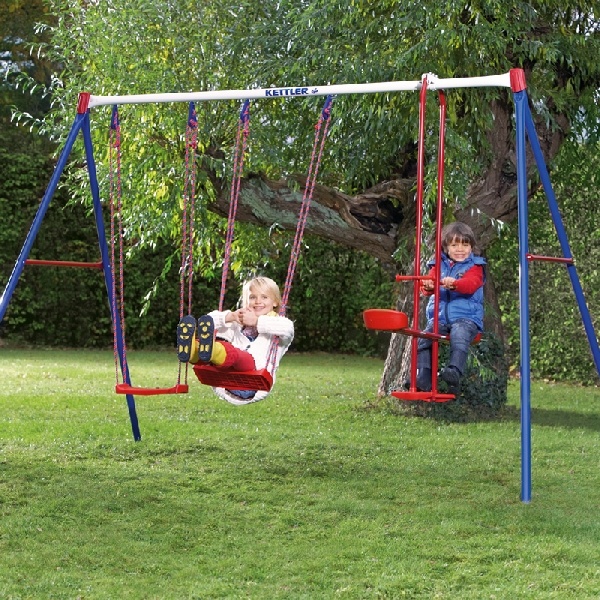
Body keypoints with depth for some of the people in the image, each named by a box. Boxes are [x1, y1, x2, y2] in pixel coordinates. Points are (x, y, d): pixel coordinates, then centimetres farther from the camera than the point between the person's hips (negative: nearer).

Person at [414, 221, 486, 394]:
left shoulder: (474, 266, 6)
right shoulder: (439, 265, 18)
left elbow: (471, 284, -14)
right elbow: (431, 280, 6)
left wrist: (455, 283, -36)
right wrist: (428, 286, -22)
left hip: (466, 317, -3)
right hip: (439, 317, 4)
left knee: (459, 335, -35)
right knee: (424, 338, -20)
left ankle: (454, 370, -46)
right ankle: (423, 379, -22)